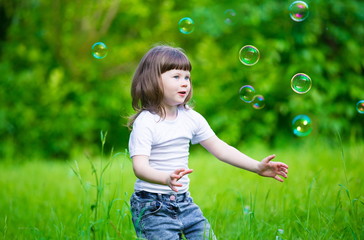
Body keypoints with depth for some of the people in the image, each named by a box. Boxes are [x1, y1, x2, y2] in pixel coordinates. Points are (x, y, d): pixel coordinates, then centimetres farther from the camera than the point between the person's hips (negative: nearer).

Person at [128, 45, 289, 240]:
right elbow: (140, 167, -25)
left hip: (184, 202, 7)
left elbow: (220, 149, 10)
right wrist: (166, 179, -45)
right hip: (152, 207, -6)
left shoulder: (191, 118, 5)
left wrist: (257, 166, 2)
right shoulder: (145, 123, -14)